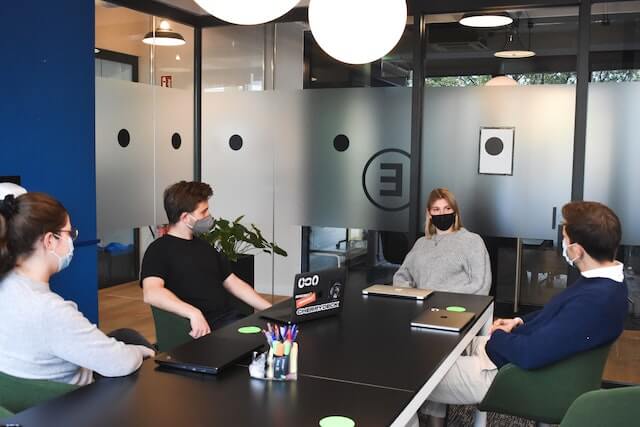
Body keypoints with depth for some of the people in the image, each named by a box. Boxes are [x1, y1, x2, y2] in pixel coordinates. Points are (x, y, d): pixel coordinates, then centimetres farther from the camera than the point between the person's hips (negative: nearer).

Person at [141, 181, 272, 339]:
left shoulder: (205, 247, 25)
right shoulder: (159, 250, 0)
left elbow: (234, 283, 26)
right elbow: (151, 293, -17)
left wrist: (272, 310, 16)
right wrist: (193, 313, -31)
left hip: (228, 319, 7)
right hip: (200, 330, -7)